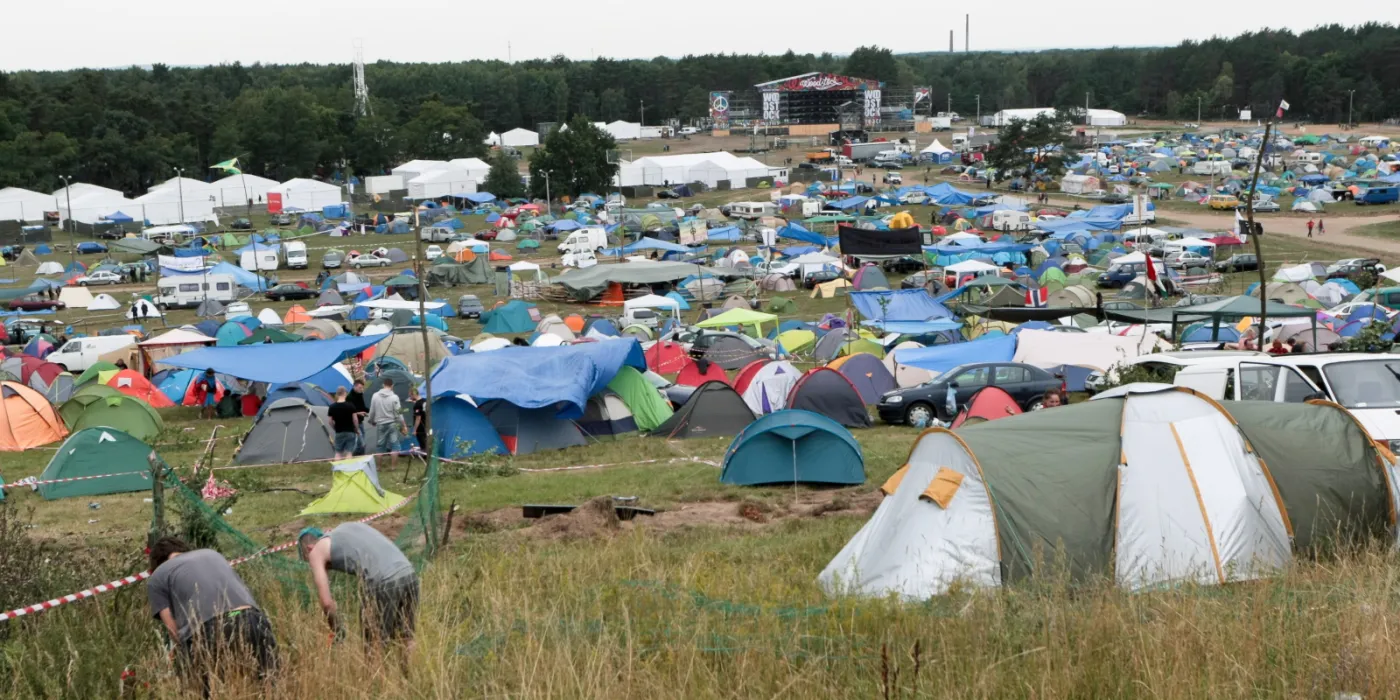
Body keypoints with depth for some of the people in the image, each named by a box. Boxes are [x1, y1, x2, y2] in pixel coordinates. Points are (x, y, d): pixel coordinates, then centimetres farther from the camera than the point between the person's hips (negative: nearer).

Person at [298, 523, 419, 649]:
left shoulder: (316, 551, 14)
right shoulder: (348, 527, 33)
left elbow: (327, 602, 8)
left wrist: (338, 633, 23)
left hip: (383, 582, -7)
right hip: (410, 575, 7)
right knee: (406, 640, 18)